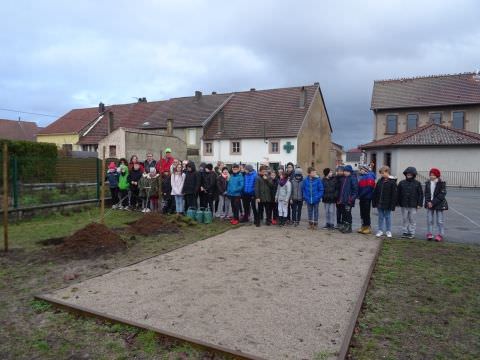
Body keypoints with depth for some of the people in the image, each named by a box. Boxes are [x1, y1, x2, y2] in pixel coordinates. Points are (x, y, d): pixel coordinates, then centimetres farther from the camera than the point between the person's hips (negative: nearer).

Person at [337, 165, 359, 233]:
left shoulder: (353, 178, -10)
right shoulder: (343, 178, 15)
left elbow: (355, 189, -14)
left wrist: (352, 198, -18)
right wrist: (339, 198, 16)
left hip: (348, 200, -8)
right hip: (342, 200, 8)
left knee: (348, 213, -2)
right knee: (343, 213, 13)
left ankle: (349, 227, 7)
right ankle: (345, 225, 23)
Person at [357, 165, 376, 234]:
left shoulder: (370, 177, -12)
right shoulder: (361, 176, 15)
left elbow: (369, 188, -20)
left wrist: (361, 194, -18)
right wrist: (359, 194, 3)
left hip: (367, 198, -8)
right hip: (362, 198, 8)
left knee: (366, 213, -4)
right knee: (362, 213, 12)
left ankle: (368, 227, 5)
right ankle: (364, 226, 20)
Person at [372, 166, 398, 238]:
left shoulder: (392, 182, -10)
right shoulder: (380, 181, 6)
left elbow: (394, 194, -11)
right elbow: (375, 192, 10)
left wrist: (392, 204, -14)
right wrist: (374, 202, 7)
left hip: (387, 204, -5)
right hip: (379, 203, 5)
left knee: (388, 217, 7)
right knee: (380, 217, 11)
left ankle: (388, 231, 19)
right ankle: (380, 230, 21)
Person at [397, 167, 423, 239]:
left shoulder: (417, 183, 0)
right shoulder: (402, 183, 3)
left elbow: (420, 194, 1)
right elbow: (398, 193, 6)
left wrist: (419, 204, -4)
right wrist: (398, 202, 3)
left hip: (413, 206, -2)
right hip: (403, 205, 2)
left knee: (412, 219, 4)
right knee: (404, 219, 9)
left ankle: (412, 233, 13)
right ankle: (405, 232, 20)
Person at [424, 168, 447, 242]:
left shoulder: (442, 183, -8)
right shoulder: (428, 183, 6)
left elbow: (442, 195, -13)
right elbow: (426, 193, 6)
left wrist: (433, 202, -19)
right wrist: (428, 202, -10)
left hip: (439, 204, -4)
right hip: (429, 204, 4)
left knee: (440, 220, 2)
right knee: (429, 220, 7)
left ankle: (440, 235, 10)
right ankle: (429, 234, 14)